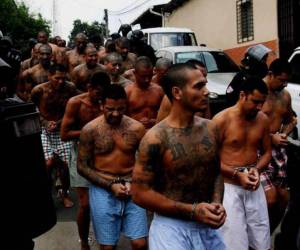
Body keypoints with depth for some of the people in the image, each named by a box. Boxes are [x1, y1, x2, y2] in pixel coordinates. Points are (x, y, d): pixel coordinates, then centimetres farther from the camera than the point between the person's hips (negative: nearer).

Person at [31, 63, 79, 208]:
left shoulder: (70, 89, -11)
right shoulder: (39, 90, -13)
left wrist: (58, 123, -12)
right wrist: (45, 122, -8)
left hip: (62, 129, 1)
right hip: (44, 130, -1)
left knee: (63, 164, 1)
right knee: (49, 163, -15)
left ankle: (65, 194, 24)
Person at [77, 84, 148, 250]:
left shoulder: (137, 128, -2)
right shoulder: (90, 130, -5)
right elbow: (82, 167, -2)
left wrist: (132, 183, -11)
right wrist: (111, 185, -11)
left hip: (131, 188, 1)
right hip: (102, 188, -1)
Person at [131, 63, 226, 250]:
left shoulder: (210, 129, 1)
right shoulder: (156, 138, -16)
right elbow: (140, 193, -14)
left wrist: (217, 203, -6)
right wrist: (191, 210, -17)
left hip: (207, 226, 6)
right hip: (172, 226, -5)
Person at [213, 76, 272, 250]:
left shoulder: (263, 120, 4)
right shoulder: (222, 120, -12)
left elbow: (267, 152, 14)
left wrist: (257, 169, -7)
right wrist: (237, 175, -18)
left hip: (254, 186, 5)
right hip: (229, 186, -5)